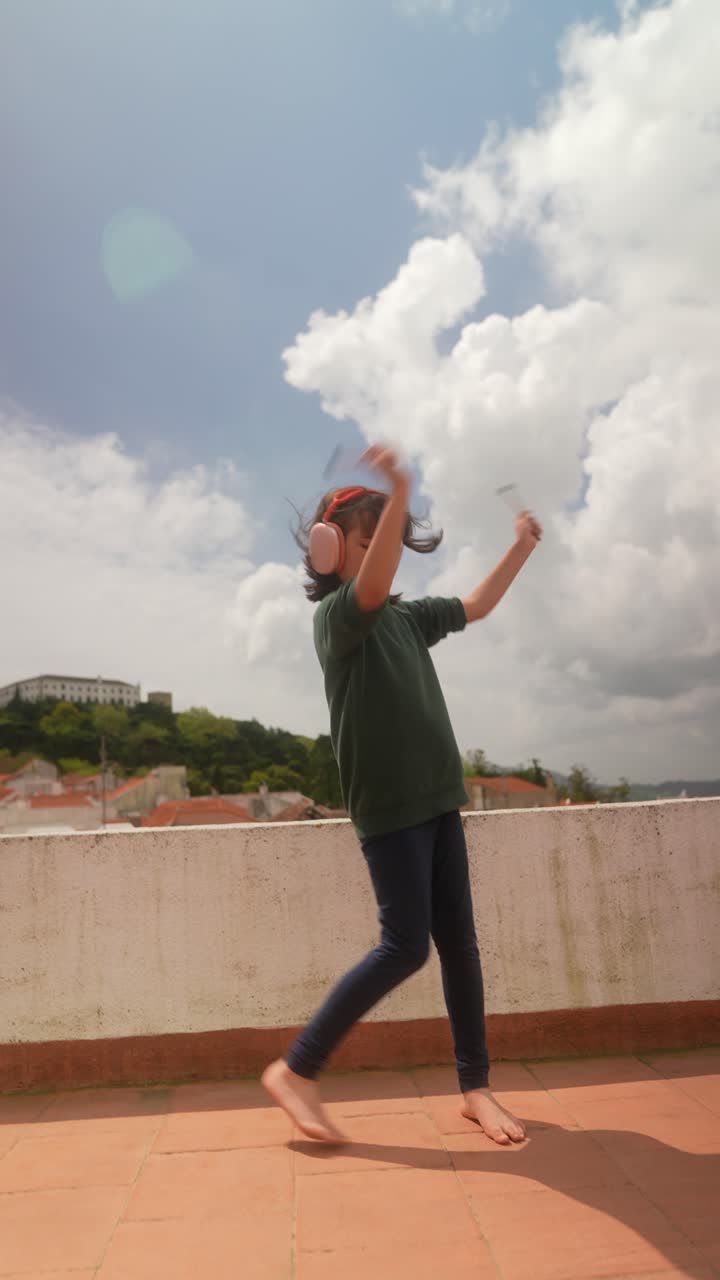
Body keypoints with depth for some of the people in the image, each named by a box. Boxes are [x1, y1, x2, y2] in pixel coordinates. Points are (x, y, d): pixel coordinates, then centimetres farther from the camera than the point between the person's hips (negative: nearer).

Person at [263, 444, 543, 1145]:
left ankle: (475, 1085, 22)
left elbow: (475, 606, 30)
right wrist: (399, 495, -44)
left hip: (437, 798, 7)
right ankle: (295, 1070, 8)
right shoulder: (336, 613, -8)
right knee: (405, 947, -7)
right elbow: (373, 588, -31)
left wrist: (522, 547, 25)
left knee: (459, 941, 9)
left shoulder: (407, 617, 16)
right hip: (388, 806, -7)